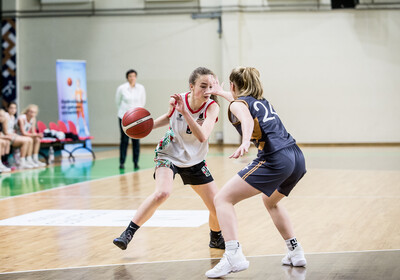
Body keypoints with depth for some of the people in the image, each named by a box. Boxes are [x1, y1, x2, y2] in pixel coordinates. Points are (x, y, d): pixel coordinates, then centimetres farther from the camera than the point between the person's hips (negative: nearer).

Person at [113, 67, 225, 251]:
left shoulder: (212, 107, -20)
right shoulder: (177, 100, -16)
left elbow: (202, 136, -37)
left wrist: (184, 112, -44)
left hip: (194, 161, 2)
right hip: (169, 154, -2)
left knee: (218, 208, 1)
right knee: (162, 193, -31)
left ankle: (216, 239, 33)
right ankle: (128, 233, -22)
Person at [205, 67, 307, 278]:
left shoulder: (237, 104, 5)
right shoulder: (262, 101, 28)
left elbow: (247, 119, -19)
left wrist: (245, 142, -37)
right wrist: (220, 93, 64)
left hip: (275, 161, -8)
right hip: (297, 158, 8)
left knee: (223, 199, -4)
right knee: (270, 201, 35)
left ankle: (233, 255, -22)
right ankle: (295, 252, 28)